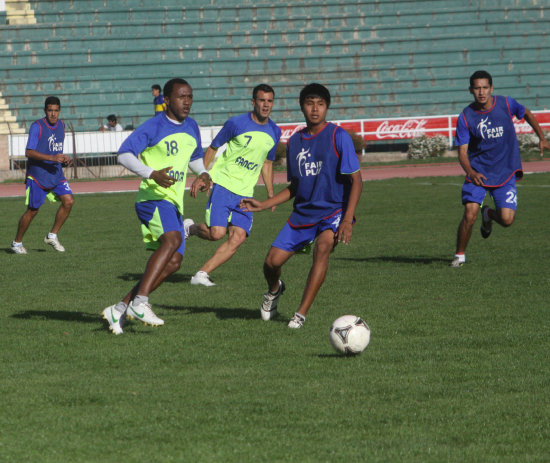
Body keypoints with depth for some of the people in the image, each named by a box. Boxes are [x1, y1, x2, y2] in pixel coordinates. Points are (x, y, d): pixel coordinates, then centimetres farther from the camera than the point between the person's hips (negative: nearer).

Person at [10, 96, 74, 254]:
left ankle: (52, 236, 3)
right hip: (37, 175, -6)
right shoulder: (37, 127, -14)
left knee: (68, 201, -10)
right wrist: (52, 158, -30)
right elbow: (29, 152, -21)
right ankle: (17, 242, 18)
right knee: (33, 210, 0)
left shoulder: (61, 125, 8)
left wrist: (64, 160, 3)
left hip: (56, 174, 6)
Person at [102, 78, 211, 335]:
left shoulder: (191, 128, 14)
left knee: (173, 261, -1)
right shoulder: (153, 127, -9)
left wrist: (203, 174, 9)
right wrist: (152, 174, -25)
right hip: (153, 197, -8)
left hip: (174, 203, 8)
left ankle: (120, 309, 5)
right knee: (172, 238, -33)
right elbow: (124, 154, -12)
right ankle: (140, 302, -34)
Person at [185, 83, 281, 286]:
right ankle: (190, 227, 15)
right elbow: (212, 148, 2)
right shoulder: (236, 123, -7)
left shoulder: (274, 132, 8)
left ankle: (202, 274, -3)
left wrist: (270, 194, 17)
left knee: (238, 237, -9)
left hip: (245, 193, 5)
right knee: (217, 232, -17)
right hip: (223, 184, -5)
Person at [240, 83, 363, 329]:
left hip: (333, 210, -5)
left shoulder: (338, 136, -9)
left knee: (323, 247, -34)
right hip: (303, 213, 5)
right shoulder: (295, 141, 8)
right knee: (272, 261, -5)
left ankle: (301, 313, -28)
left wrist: (347, 219, -20)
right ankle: (274, 289, 34)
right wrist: (263, 205, 8)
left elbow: (356, 180, -11)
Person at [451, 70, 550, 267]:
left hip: (505, 173, 1)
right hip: (477, 173, -1)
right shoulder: (465, 117, -10)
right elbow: (462, 152, -10)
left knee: (507, 219, -11)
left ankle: (488, 213, 25)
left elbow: (526, 114, 15)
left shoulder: (506, 104, -7)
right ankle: (459, 255, 6)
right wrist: (470, 172, -29)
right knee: (469, 215, -17)